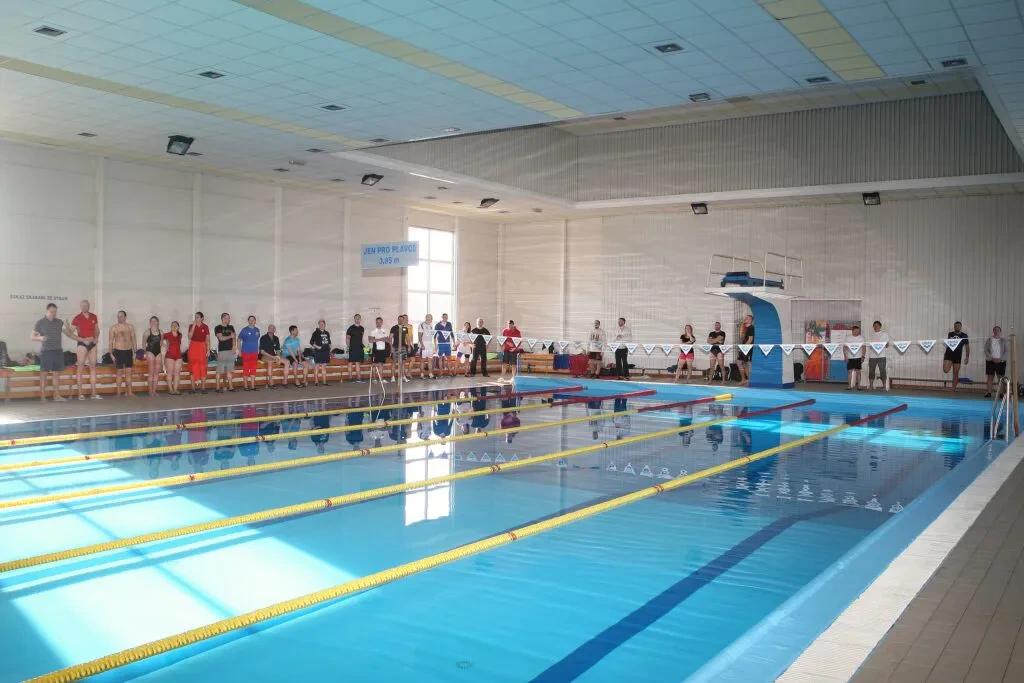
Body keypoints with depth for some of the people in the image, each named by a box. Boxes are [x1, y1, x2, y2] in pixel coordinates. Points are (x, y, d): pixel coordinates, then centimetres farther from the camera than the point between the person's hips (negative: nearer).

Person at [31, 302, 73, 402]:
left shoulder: (59, 322, 11)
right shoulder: (40, 322, 1)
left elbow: (68, 334, 12)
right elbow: (33, 337, 1)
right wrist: (40, 338, -18)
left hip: (58, 350, 4)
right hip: (45, 351, -4)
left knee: (56, 373, 6)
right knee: (44, 373, -4)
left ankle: (56, 395, 11)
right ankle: (42, 396, -2)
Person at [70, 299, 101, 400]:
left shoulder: (94, 317, 7)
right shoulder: (77, 319, -5)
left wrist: (96, 338, 1)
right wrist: (83, 340, -14)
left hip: (92, 344, 5)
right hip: (82, 344, -5)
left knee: (93, 367, 5)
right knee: (80, 368, -4)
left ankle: (94, 393, 7)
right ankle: (80, 394, -2)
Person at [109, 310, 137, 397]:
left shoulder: (131, 327, 6)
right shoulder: (113, 327, -1)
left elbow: (133, 340, 10)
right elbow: (110, 341, 0)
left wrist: (134, 352, 5)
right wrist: (111, 353, -5)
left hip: (128, 351, 3)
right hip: (118, 351, -3)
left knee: (128, 372, 4)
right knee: (119, 372, -2)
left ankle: (129, 392, 7)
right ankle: (118, 392, 3)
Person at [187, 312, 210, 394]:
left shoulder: (205, 327, 3)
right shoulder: (191, 326, 3)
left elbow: (207, 340, 4)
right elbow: (190, 336, -11)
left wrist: (208, 350, -2)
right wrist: (194, 325, -14)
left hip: (202, 347, 0)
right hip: (193, 347, 0)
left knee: (203, 368, -1)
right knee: (192, 368, 0)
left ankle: (203, 387, 3)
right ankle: (193, 388, 4)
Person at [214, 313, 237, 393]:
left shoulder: (231, 327, 16)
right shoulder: (218, 328, 0)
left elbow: (234, 338, 11)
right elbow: (221, 338, -11)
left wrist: (234, 347, -2)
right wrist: (230, 336, -5)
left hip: (231, 351, 5)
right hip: (222, 351, -5)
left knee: (230, 370, 6)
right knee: (219, 371, -5)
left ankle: (230, 387, 8)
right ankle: (218, 388, -4)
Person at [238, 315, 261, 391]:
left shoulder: (257, 330, 7)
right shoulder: (244, 330, -4)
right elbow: (239, 340, 2)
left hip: (254, 353, 4)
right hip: (246, 353, -4)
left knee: (253, 370, 6)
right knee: (246, 370, 0)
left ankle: (252, 386, 11)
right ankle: (245, 386, 7)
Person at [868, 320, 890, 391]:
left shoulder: (885, 334, 8)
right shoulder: (871, 335, 13)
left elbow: (887, 344, 6)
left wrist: (886, 345, -13)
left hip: (881, 355, -2)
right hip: (872, 355, 2)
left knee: (882, 371, -5)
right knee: (871, 371, 3)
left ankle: (884, 386, -2)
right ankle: (871, 385, 10)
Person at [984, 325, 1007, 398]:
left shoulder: (1003, 341, 4)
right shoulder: (989, 340, 5)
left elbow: (1006, 351, -1)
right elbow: (986, 351, -1)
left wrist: (1000, 359, -14)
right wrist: (992, 358, -13)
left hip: (1001, 361, 0)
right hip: (990, 361, 0)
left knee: (1001, 377, -3)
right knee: (989, 377, -1)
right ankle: (988, 392, 0)